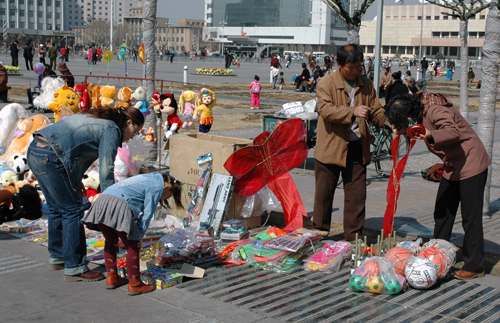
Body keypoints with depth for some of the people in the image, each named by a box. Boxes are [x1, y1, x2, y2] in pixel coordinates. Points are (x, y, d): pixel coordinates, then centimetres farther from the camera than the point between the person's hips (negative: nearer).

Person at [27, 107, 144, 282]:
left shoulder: (96, 118, 23)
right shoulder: (112, 130, -3)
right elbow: (105, 169, -9)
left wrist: (75, 180, 23)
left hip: (34, 150, 10)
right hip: (50, 158, -10)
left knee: (57, 208, 21)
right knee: (73, 210, -2)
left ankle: (57, 258, 35)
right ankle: (74, 268, 4)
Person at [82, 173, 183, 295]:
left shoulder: (148, 180, 32)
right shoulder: (157, 186, 6)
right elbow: (147, 213, 1)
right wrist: (139, 235, 7)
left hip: (101, 202, 9)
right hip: (119, 204, -9)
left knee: (111, 241, 23)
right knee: (133, 246, 1)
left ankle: (111, 278, 31)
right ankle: (134, 284, 6)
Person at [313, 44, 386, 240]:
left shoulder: (366, 85, 10)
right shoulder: (326, 84, -5)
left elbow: (376, 112, 13)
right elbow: (325, 109, -20)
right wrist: (353, 111, -33)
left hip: (357, 148, 4)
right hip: (330, 148, -4)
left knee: (357, 194, 6)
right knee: (324, 192, 6)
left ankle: (354, 237, 18)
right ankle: (320, 233, 22)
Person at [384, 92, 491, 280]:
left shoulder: (435, 111, -25)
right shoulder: (421, 112, 2)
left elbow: (454, 132, -40)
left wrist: (430, 136, -54)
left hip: (471, 164, -10)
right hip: (452, 166, 10)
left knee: (471, 217, -6)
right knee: (442, 213, 12)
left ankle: (474, 266, 1)